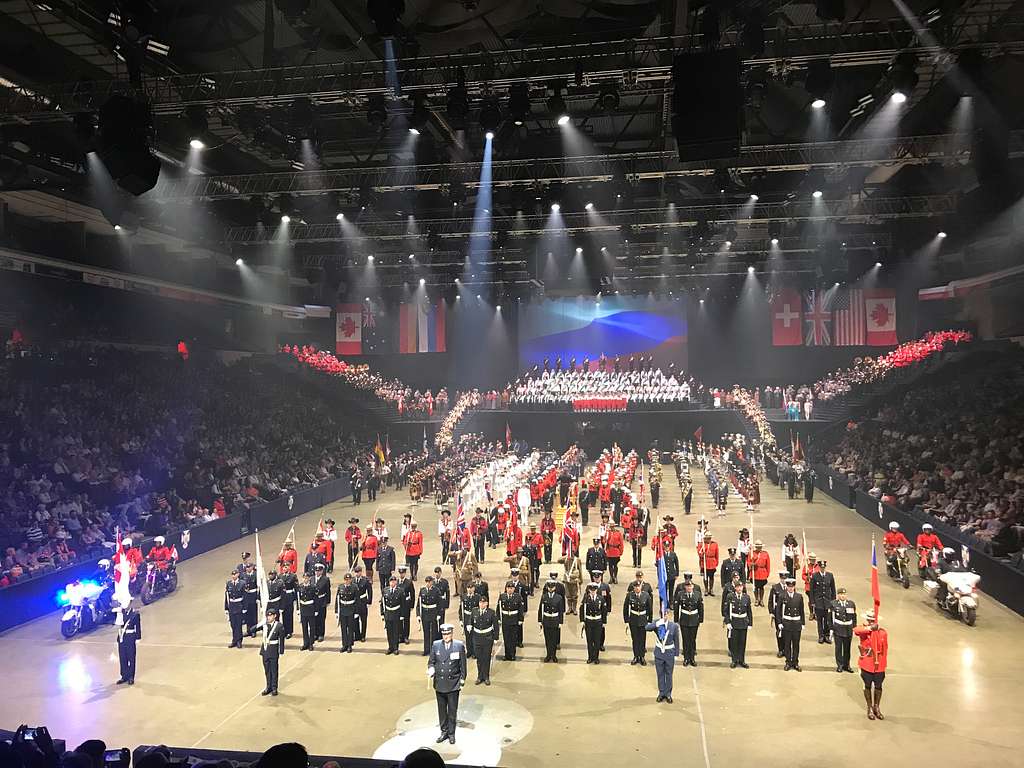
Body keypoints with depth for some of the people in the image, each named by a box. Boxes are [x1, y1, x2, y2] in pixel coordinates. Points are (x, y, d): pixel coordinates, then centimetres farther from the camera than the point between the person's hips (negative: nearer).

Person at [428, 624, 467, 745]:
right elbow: (431, 661, 5)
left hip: (453, 684, -2)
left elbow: (463, 665, -2)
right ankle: (444, 731, 29)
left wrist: (462, 681, -2)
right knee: (441, 709, 13)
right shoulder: (436, 645, -3)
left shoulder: (459, 645, -7)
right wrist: (431, 669, -16)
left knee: (452, 710, 8)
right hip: (440, 684, 2)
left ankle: (451, 733, 22)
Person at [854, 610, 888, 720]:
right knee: (868, 686, 11)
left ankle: (876, 708, 33)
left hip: (879, 665, 2)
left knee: (878, 686, 14)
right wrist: (869, 628, -47)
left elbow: (885, 649, 4)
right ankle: (870, 709, 27)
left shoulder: (883, 633, -4)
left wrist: (883, 664, 5)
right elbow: (855, 630, -35)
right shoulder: (863, 630, -10)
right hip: (867, 664, -2)